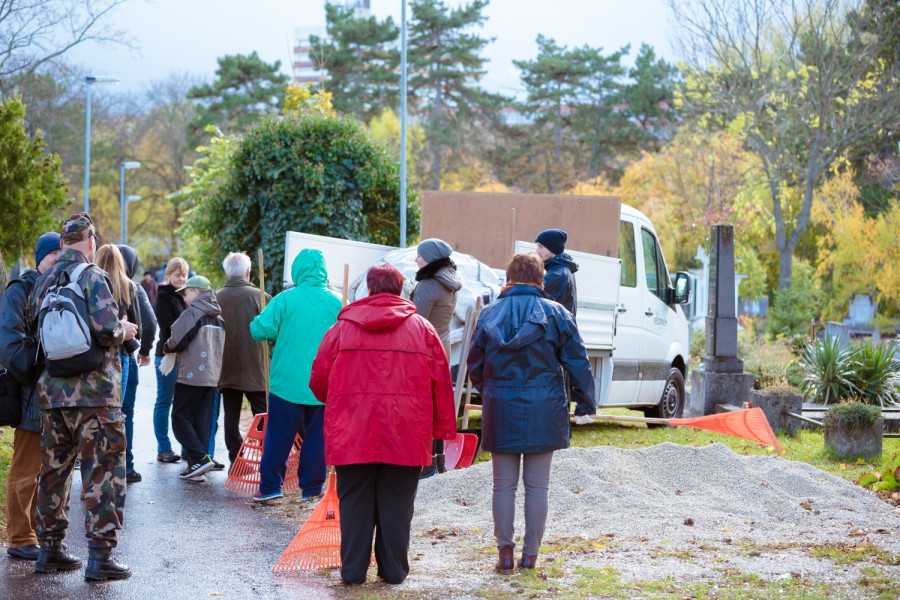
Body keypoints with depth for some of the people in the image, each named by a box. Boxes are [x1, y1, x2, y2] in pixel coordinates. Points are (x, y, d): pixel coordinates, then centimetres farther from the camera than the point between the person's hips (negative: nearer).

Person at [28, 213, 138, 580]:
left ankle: (50, 548, 22)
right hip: (94, 391, -7)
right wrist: (124, 330, 1)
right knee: (103, 471, -2)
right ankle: (100, 555, -4)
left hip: (51, 391, 7)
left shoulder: (42, 281, 11)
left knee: (54, 469, 16)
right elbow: (105, 327, -21)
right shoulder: (92, 277, -10)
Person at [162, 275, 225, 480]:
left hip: (191, 376, -7)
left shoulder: (192, 314, -10)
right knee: (202, 422, 9)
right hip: (212, 377, 8)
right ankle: (198, 464, 7)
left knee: (180, 417, -1)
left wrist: (166, 348, 8)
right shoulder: (218, 317, 15)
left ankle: (199, 458, -13)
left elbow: (177, 342, -15)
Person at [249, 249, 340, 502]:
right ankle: (312, 488, 14)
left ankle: (270, 486, 8)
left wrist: (280, 330, 9)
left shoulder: (286, 299, -9)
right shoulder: (336, 303, -3)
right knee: (317, 436, 10)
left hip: (287, 383, -2)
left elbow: (259, 329, -11)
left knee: (279, 435, 7)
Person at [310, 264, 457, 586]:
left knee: (355, 501, 9)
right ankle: (394, 569, 13)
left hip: (352, 434, 0)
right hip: (406, 437, 0)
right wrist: (445, 430, 8)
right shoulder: (422, 328, 4)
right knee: (396, 502, 9)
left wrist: (339, 406, 26)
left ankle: (353, 569, 11)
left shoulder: (342, 328, 3)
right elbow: (441, 382, 2)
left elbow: (318, 380, 6)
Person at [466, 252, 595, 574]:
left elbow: (475, 363, 9)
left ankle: (505, 551, 8)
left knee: (504, 484, 9)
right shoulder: (556, 313, -3)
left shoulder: (489, 314, 1)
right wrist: (585, 402, 9)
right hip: (543, 411, -1)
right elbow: (577, 361, -1)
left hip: (501, 408, 1)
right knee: (537, 485, 7)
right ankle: (530, 553, 10)